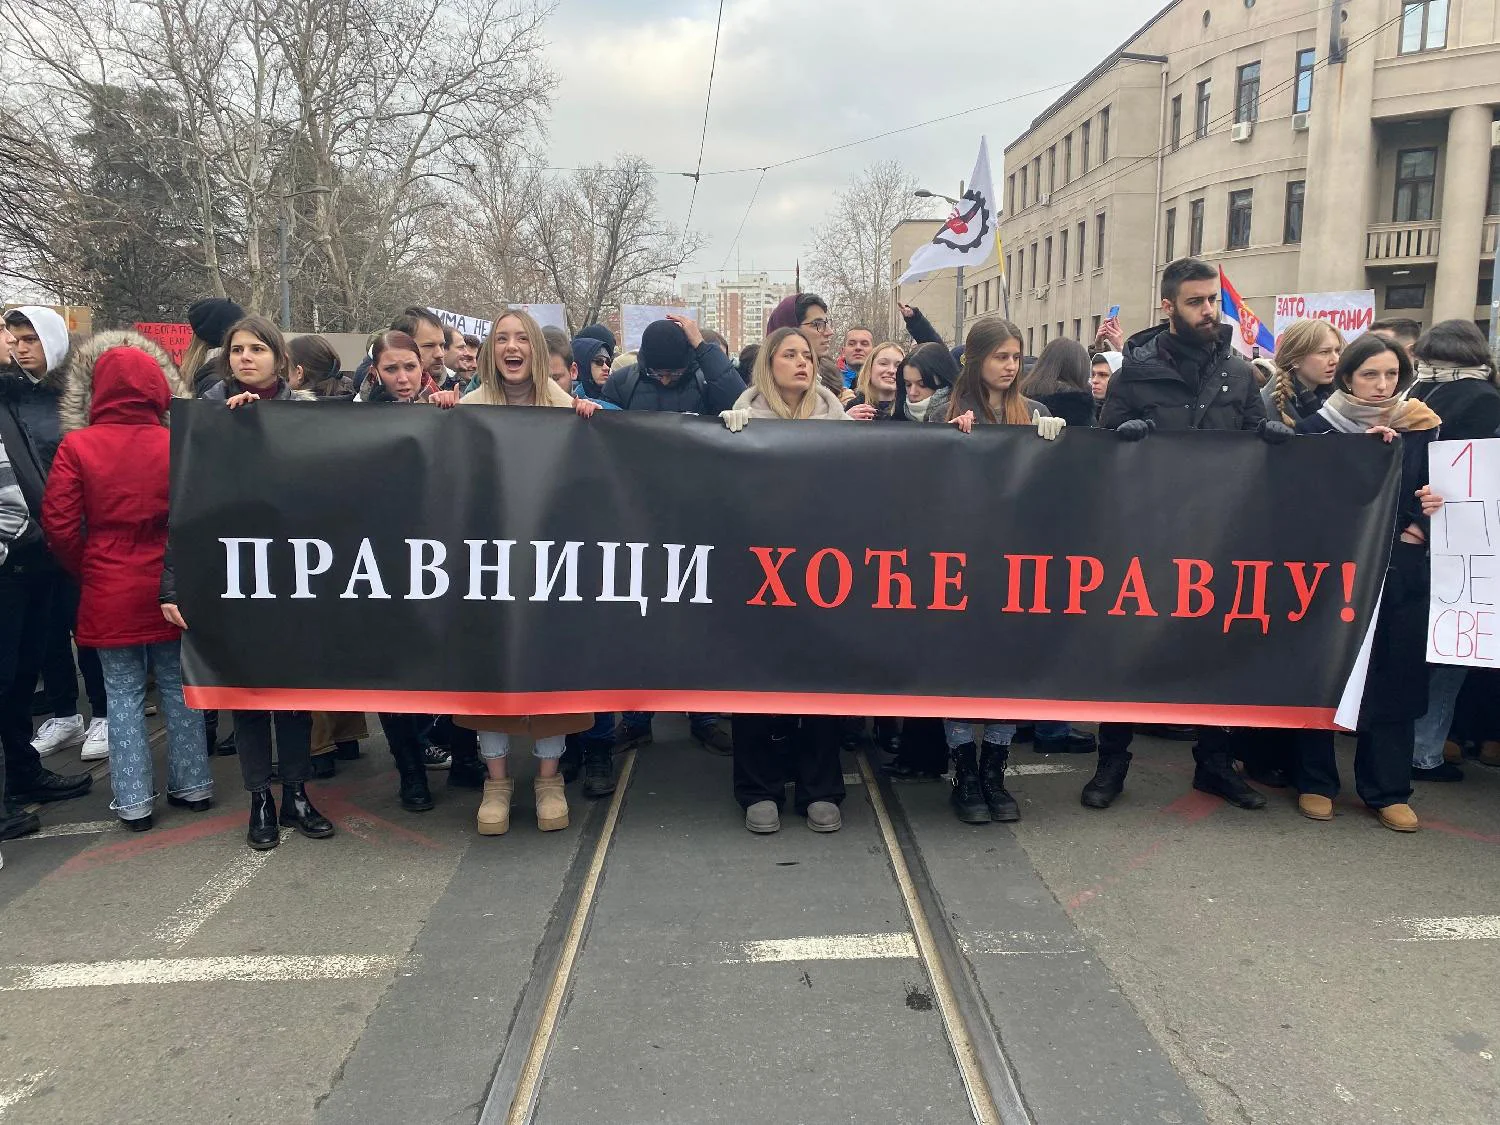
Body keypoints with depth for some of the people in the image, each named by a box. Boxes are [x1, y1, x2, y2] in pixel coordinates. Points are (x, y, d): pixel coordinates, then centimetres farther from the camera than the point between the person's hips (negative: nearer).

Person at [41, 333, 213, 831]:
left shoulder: (77, 445, -9)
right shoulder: (178, 445, -9)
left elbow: (59, 525, -7)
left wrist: (88, 570, 6)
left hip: (109, 593, -1)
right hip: (169, 589, 1)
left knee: (123, 694, 10)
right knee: (177, 687, 14)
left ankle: (133, 801, 14)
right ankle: (192, 785, 22)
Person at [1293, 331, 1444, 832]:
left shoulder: (1420, 427, 7)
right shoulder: (1317, 427, -1)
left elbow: (1436, 489, 15)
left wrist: (1432, 507, -8)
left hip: (1400, 574, 3)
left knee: (1395, 677, 5)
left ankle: (1387, 790, 16)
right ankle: (1315, 782, 16)